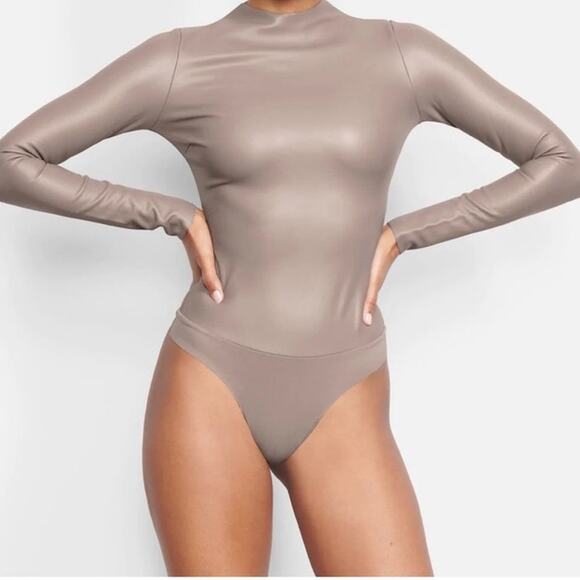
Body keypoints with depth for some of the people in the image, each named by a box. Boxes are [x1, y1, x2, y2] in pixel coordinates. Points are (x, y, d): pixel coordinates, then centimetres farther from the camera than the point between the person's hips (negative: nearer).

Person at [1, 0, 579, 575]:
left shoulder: (405, 55, 4)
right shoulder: (178, 60, 1)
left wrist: (399, 235, 2)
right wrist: (175, 216, -4)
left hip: (340, 403, 1)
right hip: (211, 388, -1)